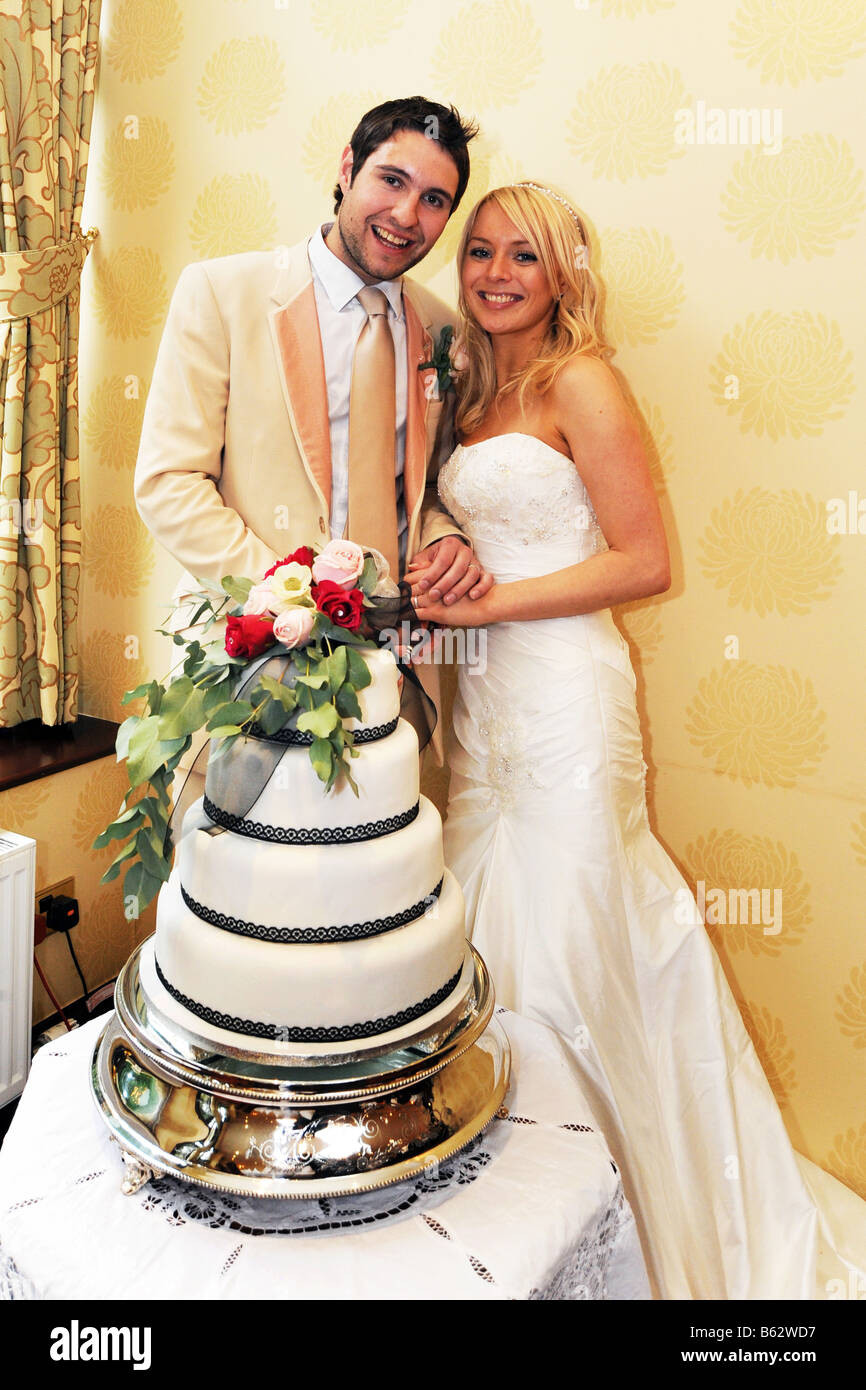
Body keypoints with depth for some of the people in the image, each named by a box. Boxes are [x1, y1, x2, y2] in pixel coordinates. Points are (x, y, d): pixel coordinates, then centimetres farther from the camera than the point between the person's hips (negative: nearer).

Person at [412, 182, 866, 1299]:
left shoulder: (579, 382, -7)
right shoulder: (477, 391, 16)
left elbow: (647, 562, -13)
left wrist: (491, 602, -14)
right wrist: (446, 569, 2)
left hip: (563, 688, -7)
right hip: (487, 692, 7)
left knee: (563, 952, 1)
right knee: (494, 942, 11)